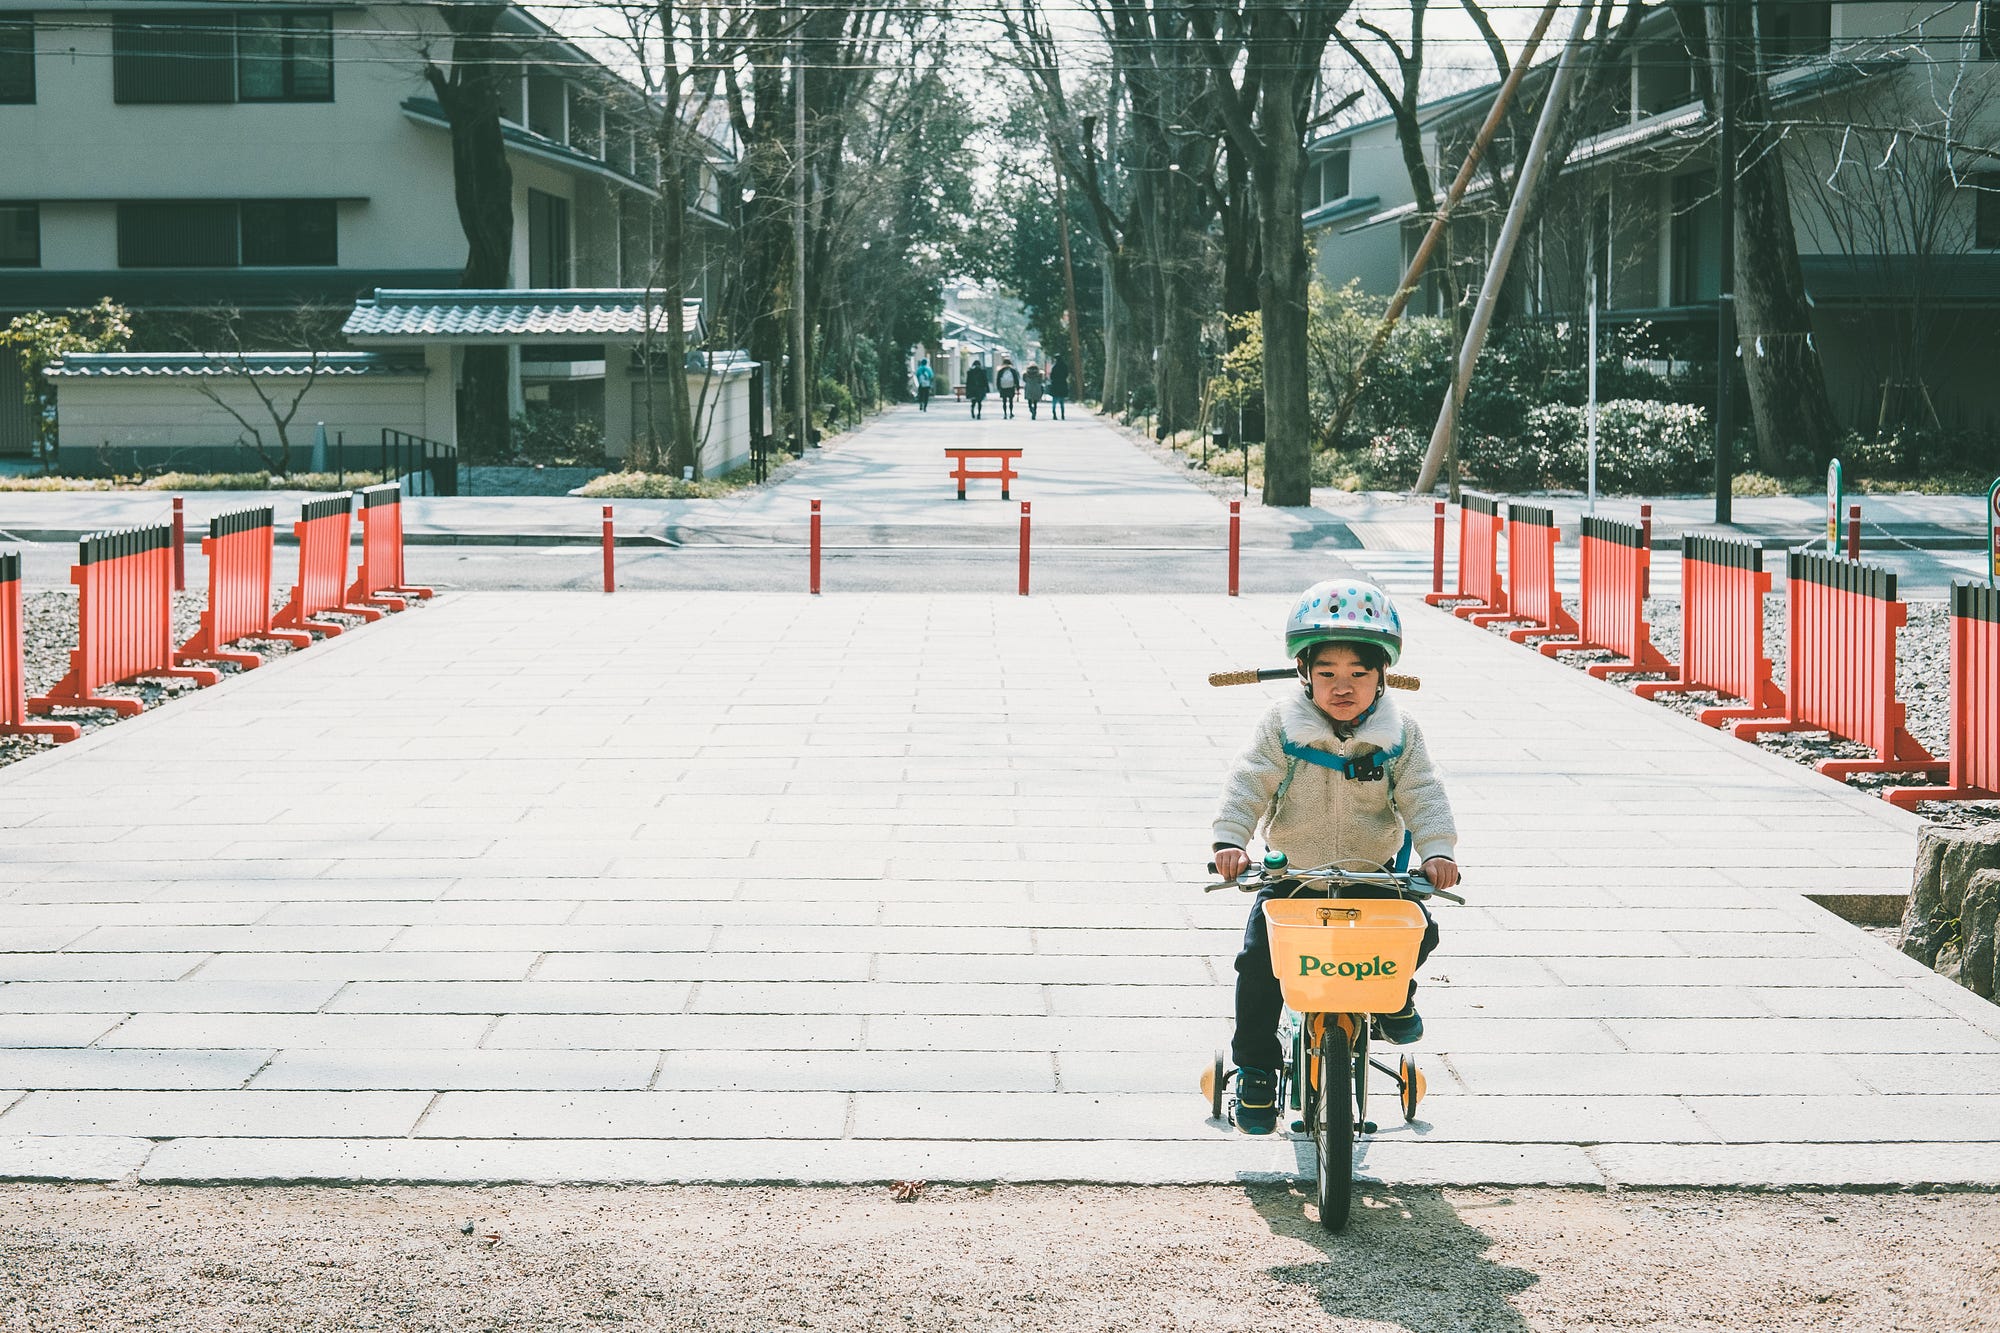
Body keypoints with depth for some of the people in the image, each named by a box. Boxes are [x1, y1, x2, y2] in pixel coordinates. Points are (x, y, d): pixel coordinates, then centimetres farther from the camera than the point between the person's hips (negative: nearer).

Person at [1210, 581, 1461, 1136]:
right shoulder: (1283, 726, -7)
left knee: (1418, 932, -20)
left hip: (1373, 873, 1)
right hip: (1292, 875, -1)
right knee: (1259, 958, -18)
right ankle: (1255, 1068, -1)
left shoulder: (1399, 733, -3)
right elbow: (1249, 784, -14)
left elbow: (1423, 796, -8)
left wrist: (1438, 850, -26)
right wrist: (1230, 840, -31)